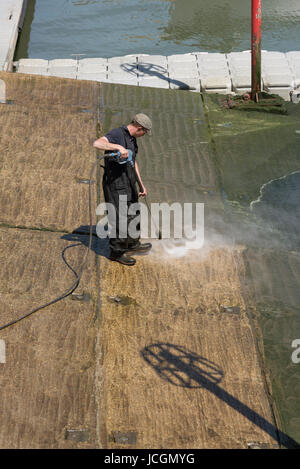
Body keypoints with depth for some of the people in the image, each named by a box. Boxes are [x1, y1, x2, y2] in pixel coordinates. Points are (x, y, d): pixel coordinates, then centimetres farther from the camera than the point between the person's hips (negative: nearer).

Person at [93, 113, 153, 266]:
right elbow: (97, 144, -34)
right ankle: (117, 252, 8)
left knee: (132, 212, 20)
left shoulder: (132, 139, 13)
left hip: (128, 182, 10)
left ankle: (132, 244, 38)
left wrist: (141, 184, 22)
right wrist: (119, 147, -41)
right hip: (115, 183, -10)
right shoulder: (117, 134, -16)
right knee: (120, 217, -5)